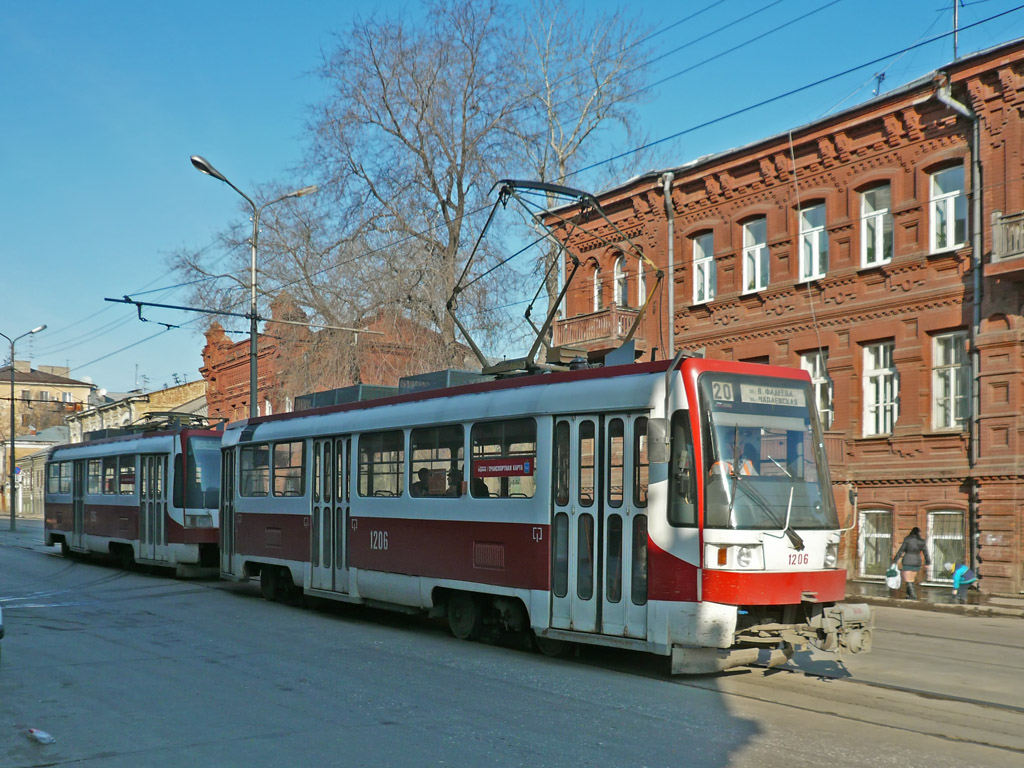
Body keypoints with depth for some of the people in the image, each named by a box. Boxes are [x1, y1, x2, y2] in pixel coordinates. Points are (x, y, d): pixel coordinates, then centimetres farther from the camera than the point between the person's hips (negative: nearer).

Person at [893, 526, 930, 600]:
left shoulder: (907, 539, -8)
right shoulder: (922, 541, 2)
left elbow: (901, 550, -7)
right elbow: (925, 553, 6)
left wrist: (895, 560, 0)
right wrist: (927, 562, 20)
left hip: (907, 562, -4)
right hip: (917, 562, 5)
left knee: (908, 580, -1)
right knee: (912, 580, 17)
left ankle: (913, 595, -10)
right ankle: (909, 594, 19)